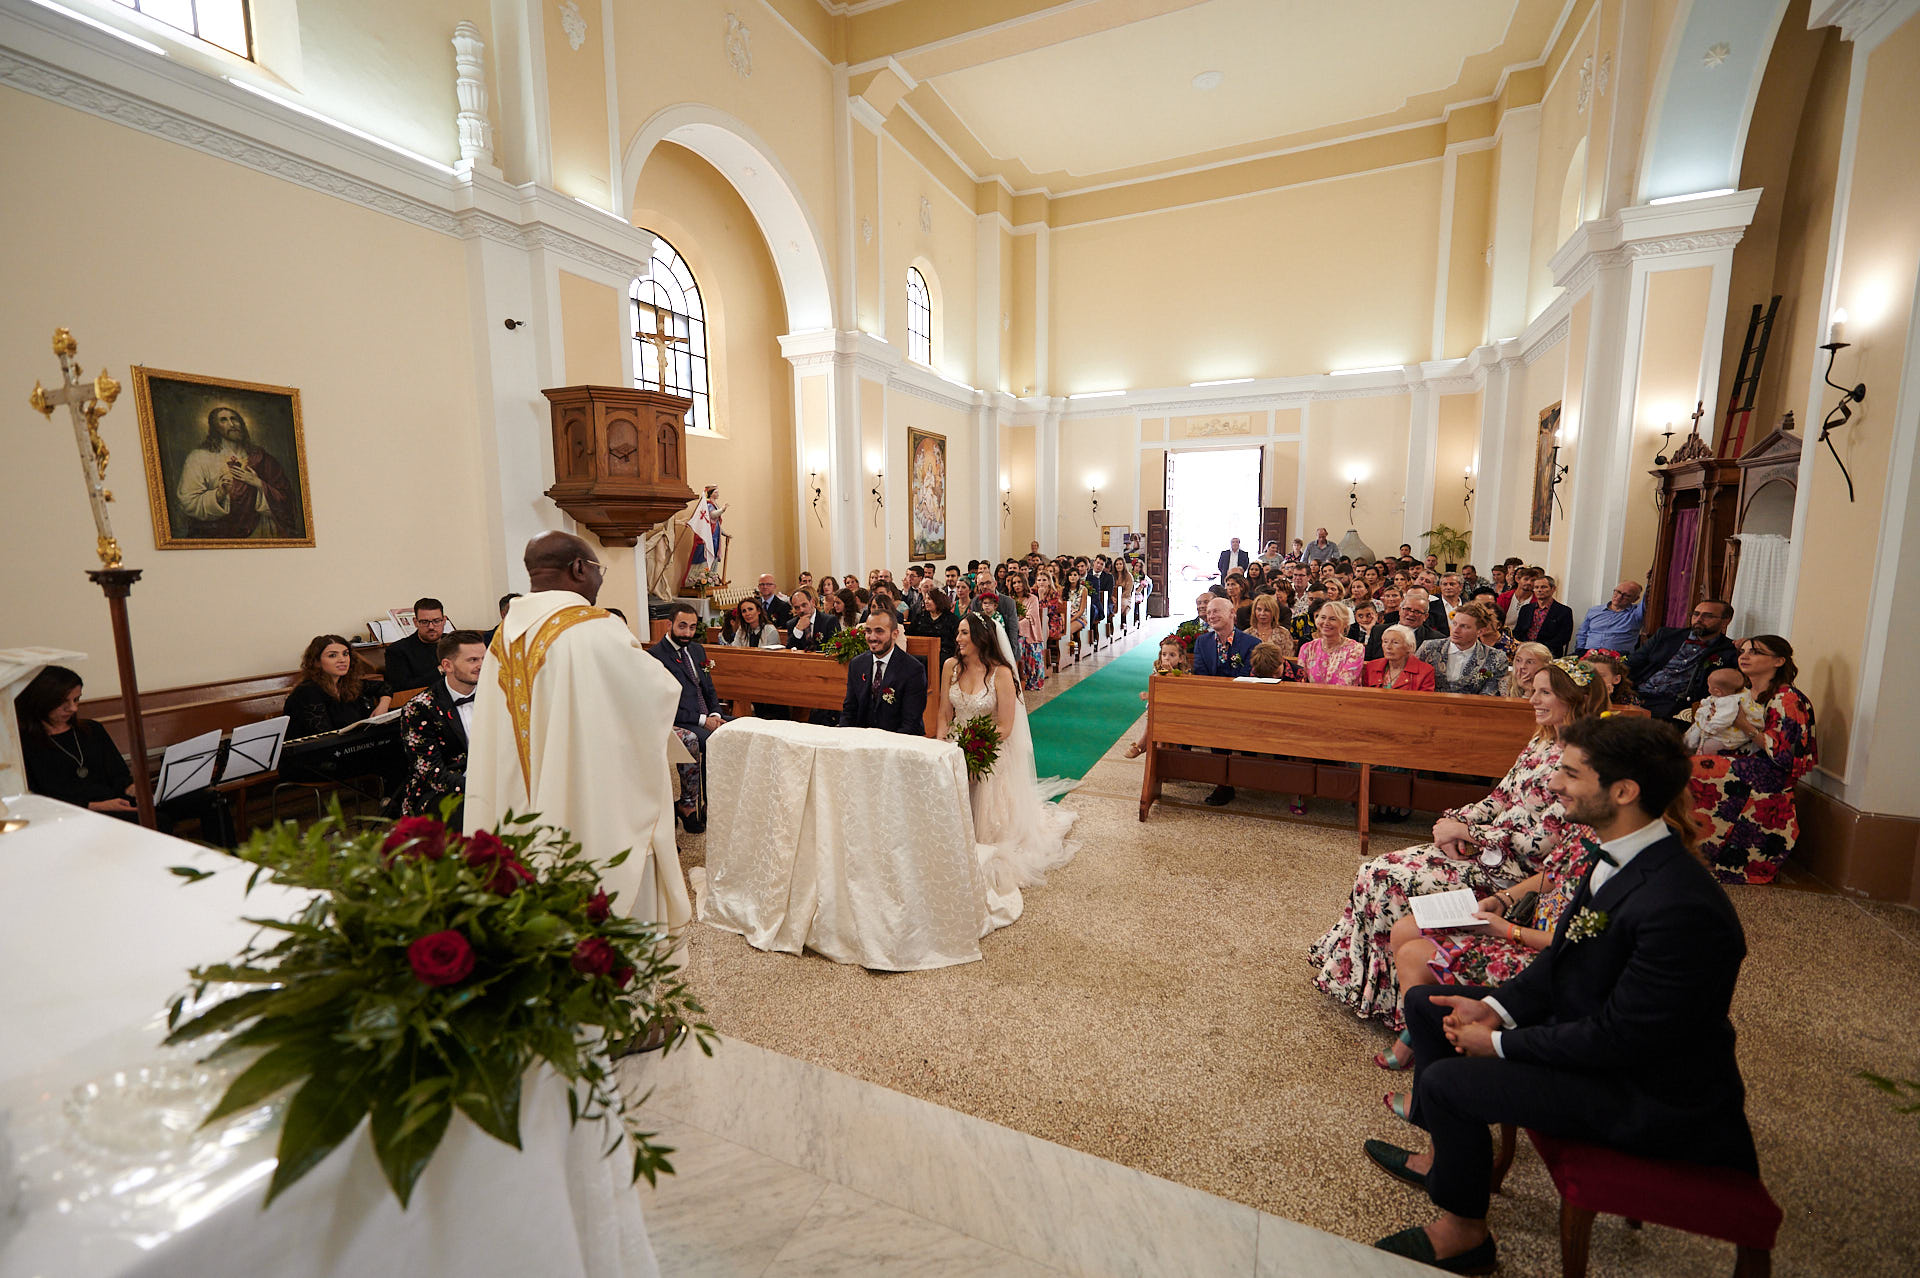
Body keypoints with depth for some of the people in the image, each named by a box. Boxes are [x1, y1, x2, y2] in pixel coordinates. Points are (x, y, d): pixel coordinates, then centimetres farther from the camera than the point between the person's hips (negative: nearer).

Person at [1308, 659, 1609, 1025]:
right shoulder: (1542, 742, 10)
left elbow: (1543, 840, -21)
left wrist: (1467, 833, -14)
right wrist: (1454, 821, -4)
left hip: (1513, 869, -9)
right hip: (1485, 847, 9)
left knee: (1391, 884, -16)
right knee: (1378, 871, -5)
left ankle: (1383, 994, 4)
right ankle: (1345, 968, 7)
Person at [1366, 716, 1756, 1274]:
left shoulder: (1680, 908, -34)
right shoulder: (1616, 853, -5)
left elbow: (1621, 1038, -27)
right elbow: (1565, 957, 6)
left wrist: (1500, 1042, -17)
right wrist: (1496, 1007, -6)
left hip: (1648, 1094, -9)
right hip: (1589, 1022, 9)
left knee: (1445, 1081, -19)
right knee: (1427, 1003, 9)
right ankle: (1444, 1153, 29)